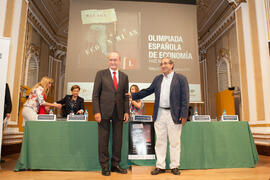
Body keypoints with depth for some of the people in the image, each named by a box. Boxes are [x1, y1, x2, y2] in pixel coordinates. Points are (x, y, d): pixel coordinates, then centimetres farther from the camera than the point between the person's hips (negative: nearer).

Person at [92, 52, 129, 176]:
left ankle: (115, 164, 21)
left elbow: (126, 96, 12)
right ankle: (104, 166, 16)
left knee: (118, 139, 8)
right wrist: (96, 111, -9)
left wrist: (126, 111, 4)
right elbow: (95, 94, -1)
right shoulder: (101, 74, 3)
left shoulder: (124, 76, 12)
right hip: (104, 111, -3)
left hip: (118, 112, 3)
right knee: (103, 139, 3)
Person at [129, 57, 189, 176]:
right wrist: (133, 95, 11)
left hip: (174, 115, -4)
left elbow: (185, 98, -5)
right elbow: (148, 91, 19)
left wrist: (184, 115, -11)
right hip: (159, 114, 4)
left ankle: (174, 166, 19)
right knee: (160, 141, 9)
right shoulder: (157, 79, 14)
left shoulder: (180, 78, 0)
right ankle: (160, 166, 20)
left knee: (174, 142, 5)